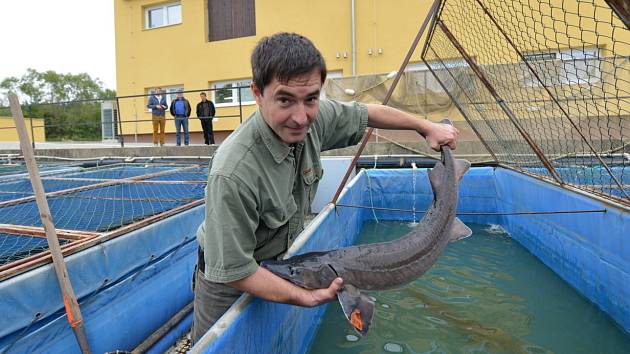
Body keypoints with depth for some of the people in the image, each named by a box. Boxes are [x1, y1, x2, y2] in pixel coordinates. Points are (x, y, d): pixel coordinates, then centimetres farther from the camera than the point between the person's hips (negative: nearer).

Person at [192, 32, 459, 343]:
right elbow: (233, 272, -29)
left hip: (279, 263, 6)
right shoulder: (233, 174, -39)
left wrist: (426, 127, 6)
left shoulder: (315, 119, -21)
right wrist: (306, 297, -24)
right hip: (230, 283, -5)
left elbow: (368, 114, -1)